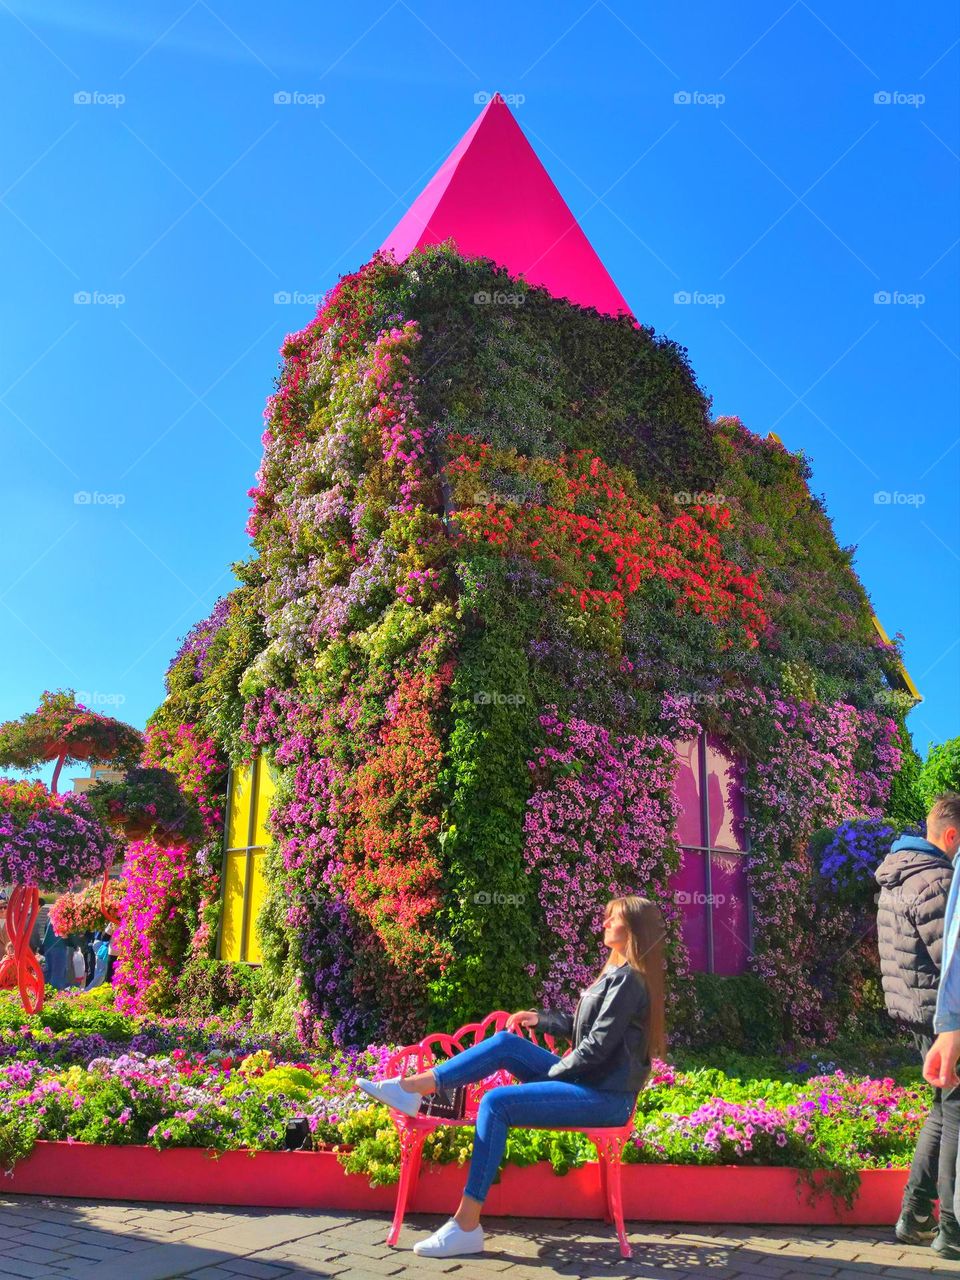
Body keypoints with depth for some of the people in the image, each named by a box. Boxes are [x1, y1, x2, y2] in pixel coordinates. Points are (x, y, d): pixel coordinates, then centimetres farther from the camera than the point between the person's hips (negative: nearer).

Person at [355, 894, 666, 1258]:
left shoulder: (628, 978, -15)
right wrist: (540, 1019, 16)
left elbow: (597, 1045, -19)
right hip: (588, 1081, 10)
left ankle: (467, 1228, -20)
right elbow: (582, 1025, 23)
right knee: (505, 1043, 1)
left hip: (605, 1097, -10)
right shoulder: (617, 972, 16)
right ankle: (408, 1088, -2)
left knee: (496, 1103, -22)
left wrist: (550, 1074, -8)